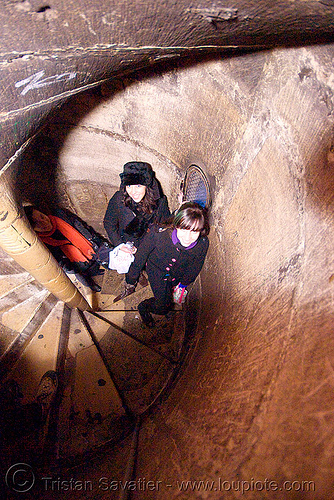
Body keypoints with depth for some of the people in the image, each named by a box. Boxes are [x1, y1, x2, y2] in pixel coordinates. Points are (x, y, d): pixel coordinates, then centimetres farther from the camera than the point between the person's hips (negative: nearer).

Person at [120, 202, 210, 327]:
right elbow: (140, 257, -19)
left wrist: (183, 284, 7)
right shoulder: (158, 233, -39)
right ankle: (144, 308, 21)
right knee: (162, 307, -12)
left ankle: (144, 306, 44)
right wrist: (131, 280, -5)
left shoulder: (203, 244, -32)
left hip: (176, 275, 3)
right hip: (156, 268, -2)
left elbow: (194, 268, -8)